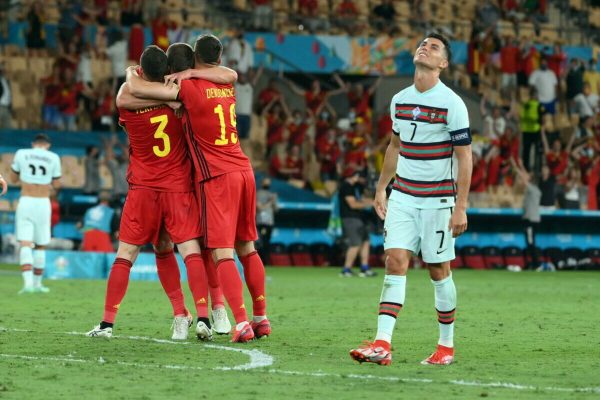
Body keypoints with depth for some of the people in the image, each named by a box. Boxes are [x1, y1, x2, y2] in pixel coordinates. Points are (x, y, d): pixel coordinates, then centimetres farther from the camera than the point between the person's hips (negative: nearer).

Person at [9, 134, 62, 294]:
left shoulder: (21, 154, 2)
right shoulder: (53, 158, 0)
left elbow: (13, 179, 13)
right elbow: (56, 185, 6)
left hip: (25, 202, 0)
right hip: (43, 203, 0)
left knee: (25, 244, -6)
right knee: (41, 245, 13)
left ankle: (28, 282, -23)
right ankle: (37, 283, 18)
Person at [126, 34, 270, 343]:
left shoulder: (188, 88, -9)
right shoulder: (228, 87, 10)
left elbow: (136, 89, -10)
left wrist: (131, 73, 11)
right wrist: (189, 74, 20)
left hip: (217, 178, -6)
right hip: (244, 170, 6)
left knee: (223, 253, -8)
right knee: (247, 248, 16)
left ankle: (241, 322, -18)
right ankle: (261, 317, 19)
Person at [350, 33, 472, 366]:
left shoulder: (452, 104, -10)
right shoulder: (399, 100, 7)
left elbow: (464, 156, -10)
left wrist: (461, 207, -14)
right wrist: (381, 187, 21)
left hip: (438, 200, -4)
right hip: (402, 196, 4)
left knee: (438, 270, 3)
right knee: (395, 262, -8)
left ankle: (446, 346, 18)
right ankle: (382, 345, -16)